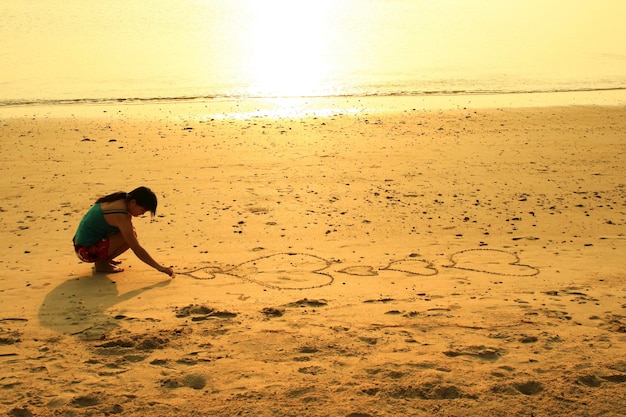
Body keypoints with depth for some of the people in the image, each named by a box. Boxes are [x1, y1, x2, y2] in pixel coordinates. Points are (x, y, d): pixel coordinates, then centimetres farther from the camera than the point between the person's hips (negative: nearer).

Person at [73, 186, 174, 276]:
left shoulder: (120, 199, 1)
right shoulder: (120, 216, -24)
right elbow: (137, 249, -23)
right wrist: (159, 267, -19)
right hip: (87, 252, -9)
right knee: (130, 236, -20)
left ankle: (103, 258, 12)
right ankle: (102, 263, -6)